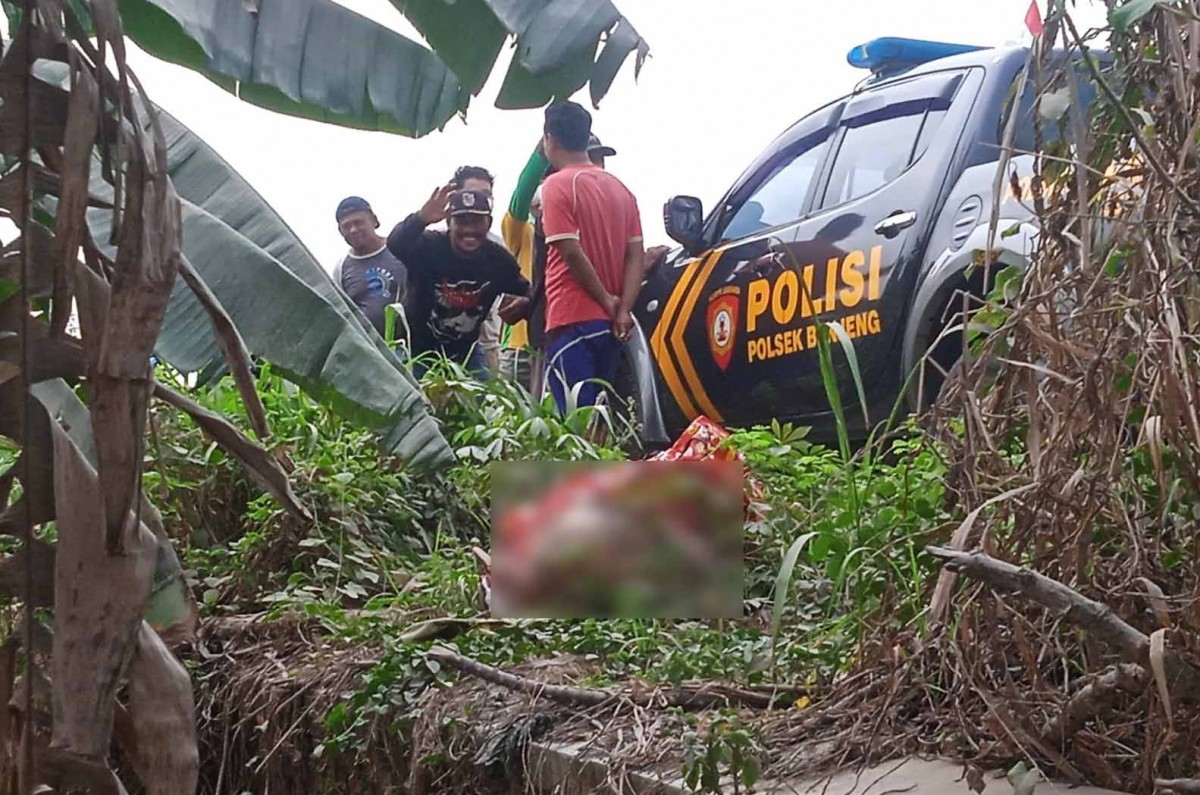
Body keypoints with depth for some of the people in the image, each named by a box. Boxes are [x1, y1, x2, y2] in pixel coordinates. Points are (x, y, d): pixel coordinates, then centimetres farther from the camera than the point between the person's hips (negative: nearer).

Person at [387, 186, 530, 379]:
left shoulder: (498, 259, -7)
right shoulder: (428, 247, -21)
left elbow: (526, 290, 5)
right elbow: (395, 246, -42)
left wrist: (525, 303, -23)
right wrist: (422, 219, -64)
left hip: (465, 353, 4)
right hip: (418, 351, -4)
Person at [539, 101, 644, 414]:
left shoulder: (557, 185, -7)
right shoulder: (620, 188, 14)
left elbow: (571, 252, -16)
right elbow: (636, 255, 7)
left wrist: (606, 301, -7)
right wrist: (623, 309, -2)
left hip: (573, 320, -7)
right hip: (609, 324, 7)